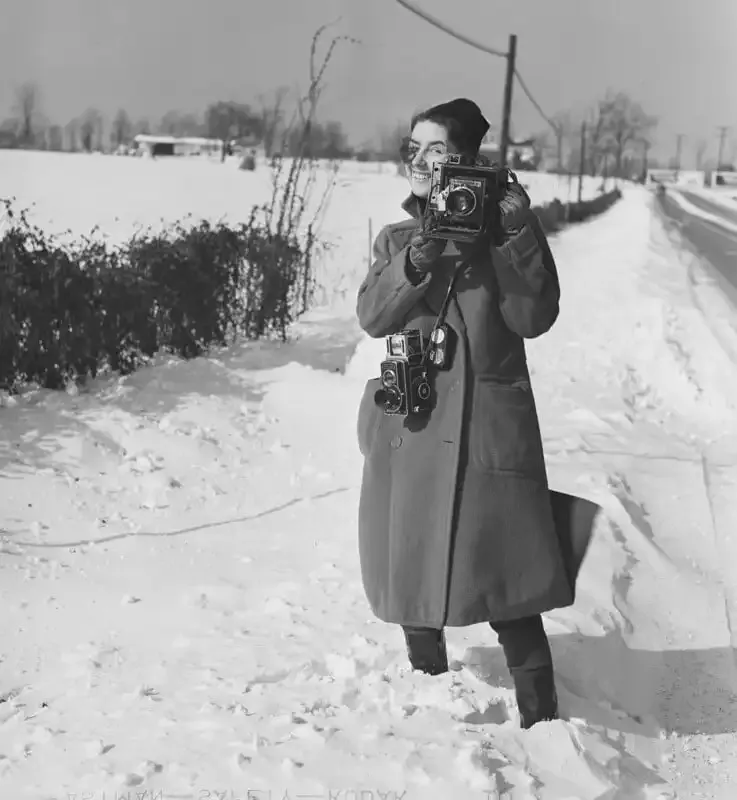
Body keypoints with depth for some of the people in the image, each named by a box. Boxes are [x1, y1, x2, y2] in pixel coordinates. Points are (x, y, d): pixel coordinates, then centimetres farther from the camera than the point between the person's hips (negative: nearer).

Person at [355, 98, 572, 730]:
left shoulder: (504, 231, 4)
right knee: (412, 574, 9)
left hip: (489, 429, -4)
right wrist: (417, 262, -17)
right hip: (411, 428, 4)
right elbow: (373, 317, -2)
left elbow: (534, 317, -7)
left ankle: (541, 718, 1)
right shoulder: (397, 239, 13)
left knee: (505, 582, -7)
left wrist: (518, 236, -16)